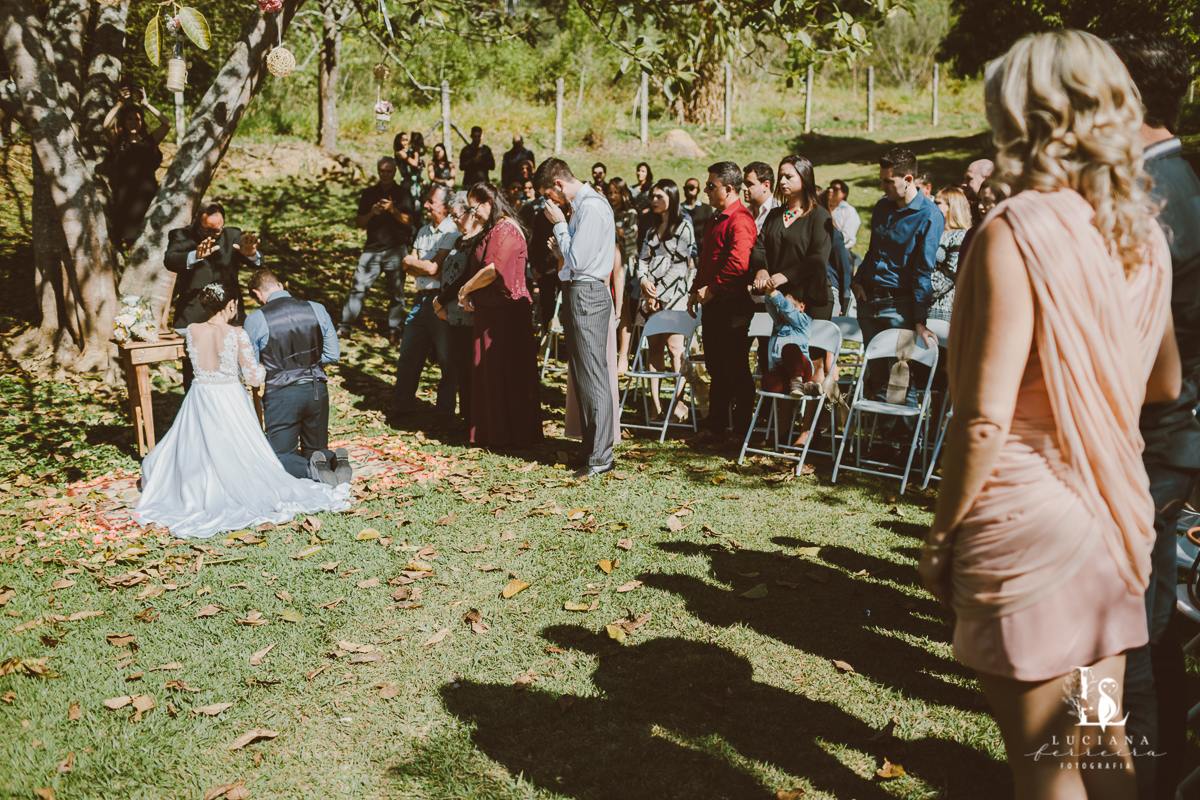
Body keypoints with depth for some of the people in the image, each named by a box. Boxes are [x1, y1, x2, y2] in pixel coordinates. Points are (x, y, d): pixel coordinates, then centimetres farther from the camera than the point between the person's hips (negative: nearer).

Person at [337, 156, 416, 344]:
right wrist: (371, 213, -11)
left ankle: (395, 331, 11)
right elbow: (358, 223, 9)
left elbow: (409, 221, -4)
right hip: (372, 248, 2)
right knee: (357, 287, -3)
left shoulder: (403, 195, 6)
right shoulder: (368, 193, 12)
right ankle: (345, 327, 3)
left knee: (396, 292, 2)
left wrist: (393, 210, -20)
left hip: (395, 249, -2)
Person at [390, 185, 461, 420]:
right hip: (421, 299, 8)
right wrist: (426, 270, -9)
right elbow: (409, 268, 11)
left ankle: (445, 409, 13)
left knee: (446, 358, 2)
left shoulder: (453, 232, -10)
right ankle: (402, 404, 23)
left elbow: (433, 268, -16)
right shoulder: (424, 231, 15)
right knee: (408, 353, 12)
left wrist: (411, 261, 1)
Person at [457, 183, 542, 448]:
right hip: (491, 310, 10)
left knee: (508, 372, -2)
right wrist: (469, 292, 1)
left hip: (508, 311, -10)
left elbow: (494, 269, -22)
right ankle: (493, 433, 21)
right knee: (489, 372, 12)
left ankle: (514, 434, 7)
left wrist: (466, 289, -9)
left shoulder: (507, 230, -14)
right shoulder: (491, 231, 17)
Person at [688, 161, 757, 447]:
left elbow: (739, 262, -27)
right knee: (716, 368, 14)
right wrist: (696, 290, 15)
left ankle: (742, 430, 8)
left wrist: (711, 289, -19)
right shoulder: (716, 219, 17)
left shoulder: (740, 220, -15)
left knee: (736, 370, -1)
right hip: (712, 304, 10)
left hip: (733, 304, -10)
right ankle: (715, 426, 23)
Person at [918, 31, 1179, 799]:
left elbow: (986, 419, -20)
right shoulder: (1140, 231, 5)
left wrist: (941, 535, -9)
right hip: (1113, 507, 7)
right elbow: (1164, 382, 17)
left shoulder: (1017, 232, -16)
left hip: (1027, 508, -7)